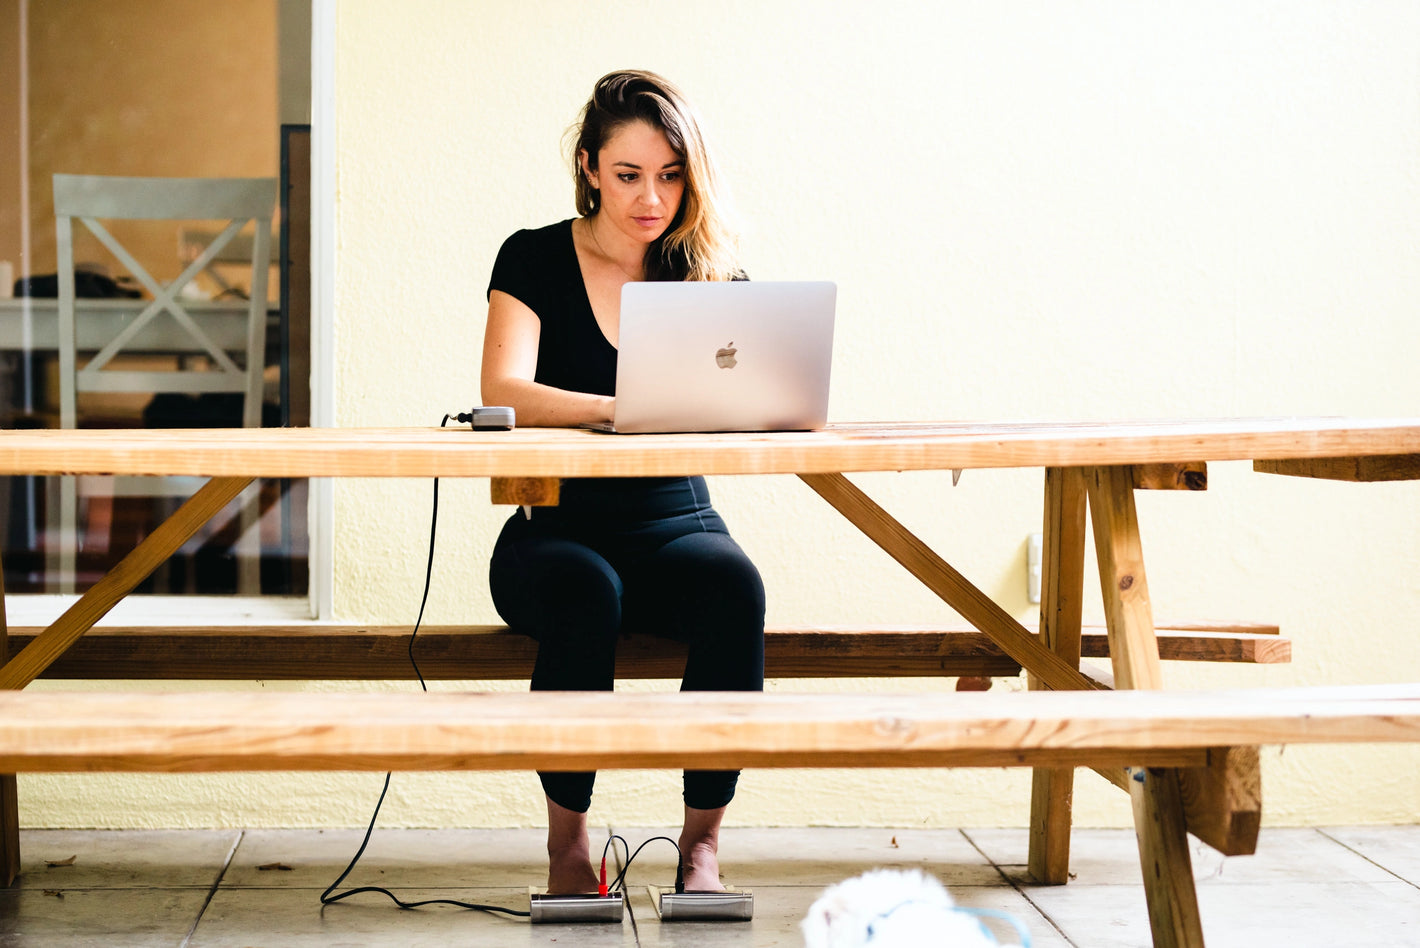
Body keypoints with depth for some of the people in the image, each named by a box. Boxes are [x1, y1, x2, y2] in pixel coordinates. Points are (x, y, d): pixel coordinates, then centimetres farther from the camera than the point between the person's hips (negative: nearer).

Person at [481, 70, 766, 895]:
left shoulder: (713, 274, 8)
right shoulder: (536, 260, 0)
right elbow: (504, 392, -17)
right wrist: (625, 407, -35)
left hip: (675, 524, 2)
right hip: (553, 530, -2)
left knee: (735, 586, -31)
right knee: (583, 589, -36)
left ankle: (704, 838, -21)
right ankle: (568, 839, -21)